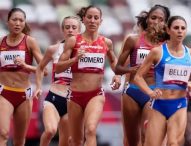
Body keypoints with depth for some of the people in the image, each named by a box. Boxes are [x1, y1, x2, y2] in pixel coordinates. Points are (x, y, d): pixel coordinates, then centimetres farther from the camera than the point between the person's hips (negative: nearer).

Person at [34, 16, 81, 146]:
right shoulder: (54, 49, 3)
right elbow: (40, 68, 20)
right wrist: (39, 87, 11)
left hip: (72, 101, 1)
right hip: (53, 97, -1)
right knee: (50, 130, -28)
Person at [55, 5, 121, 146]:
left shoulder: (106, 42, 5)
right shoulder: (73, 41, -1)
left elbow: (113, 60, 27)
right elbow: (58, 68, -2)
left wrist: (118, 75, 8)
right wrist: (75, 59, -19)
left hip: (96, 94, -1)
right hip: (76, 94, 1)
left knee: (91, 130, -27)